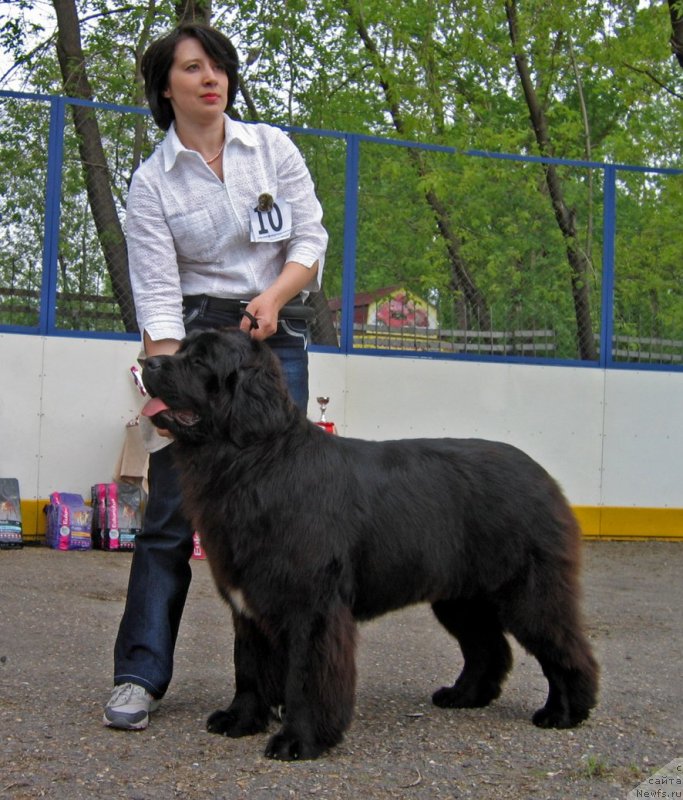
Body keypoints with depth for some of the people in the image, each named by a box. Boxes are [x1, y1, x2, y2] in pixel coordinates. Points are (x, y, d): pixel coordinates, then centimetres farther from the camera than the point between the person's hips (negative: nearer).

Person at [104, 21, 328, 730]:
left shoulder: (272, 147, 6)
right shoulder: (151, 181, -1)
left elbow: (312, 239, 4)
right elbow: (156, 293, -9)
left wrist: (273, 296, -15)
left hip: (276, 335, 2)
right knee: (172, 507, -6)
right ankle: (140, 675, 0)